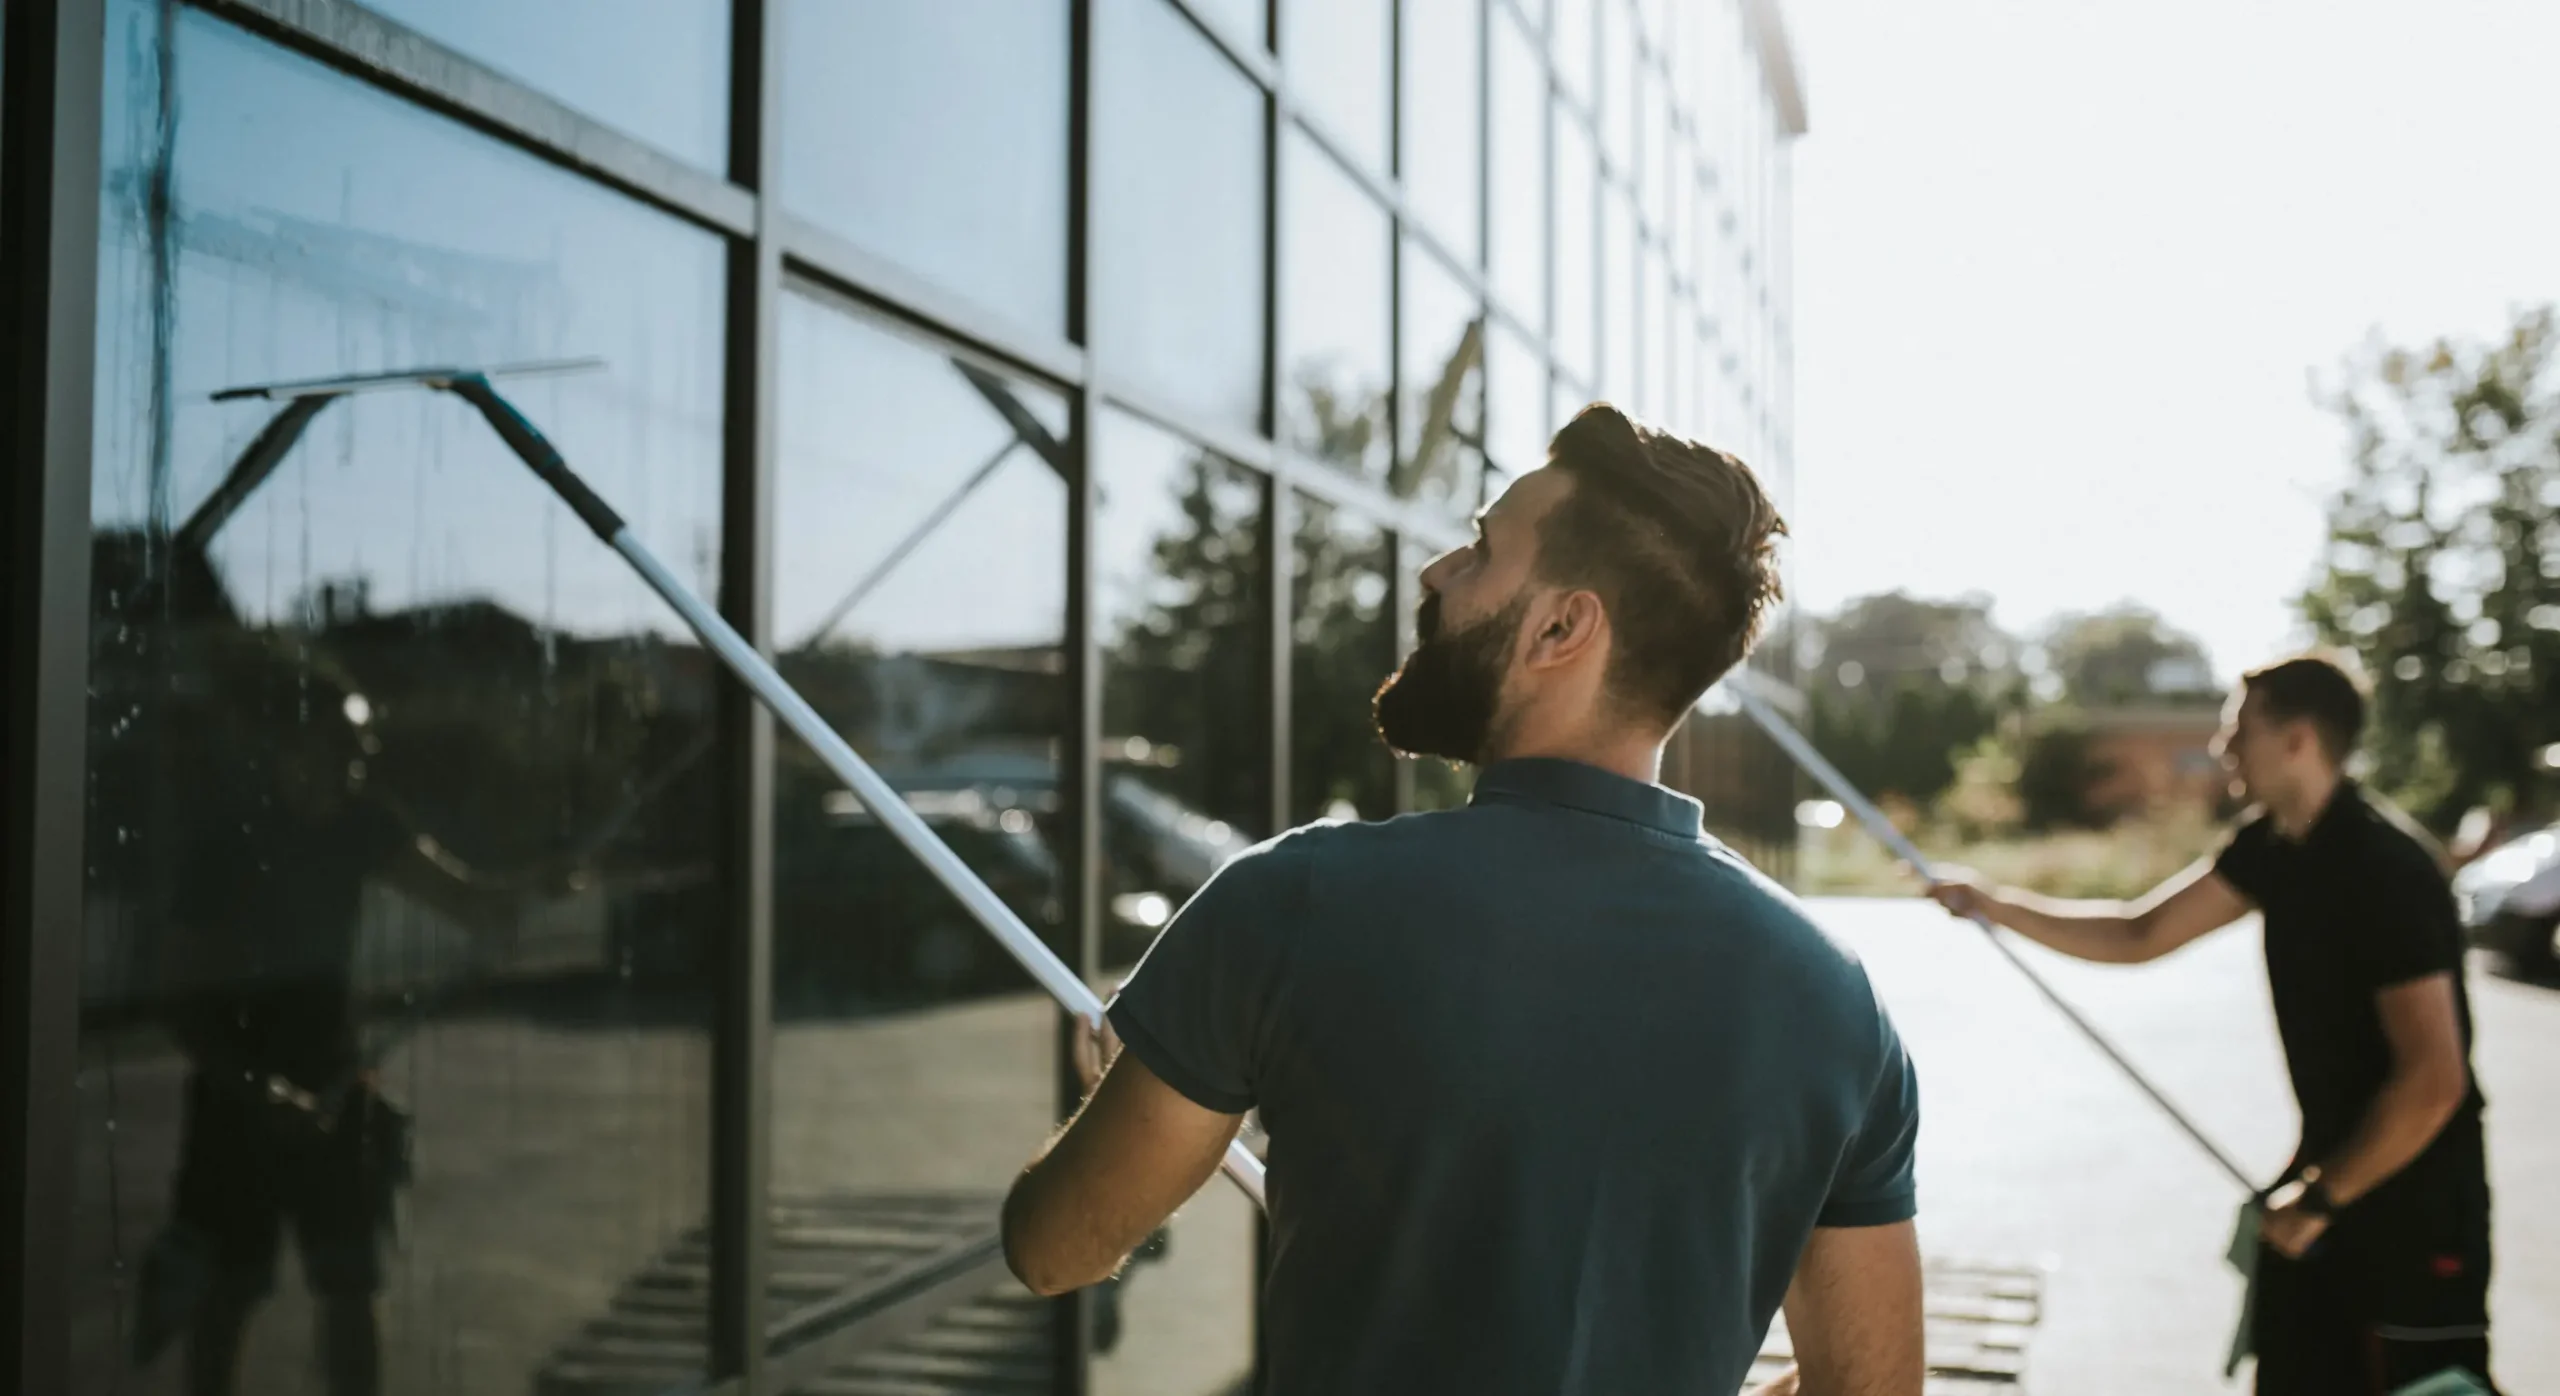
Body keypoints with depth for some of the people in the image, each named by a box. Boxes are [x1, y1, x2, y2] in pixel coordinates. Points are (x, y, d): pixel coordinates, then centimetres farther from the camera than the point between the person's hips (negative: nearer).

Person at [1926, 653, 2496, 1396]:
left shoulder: (2385, 866, -22)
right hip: (2337, 1168, 8)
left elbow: (2433, 1081, -24)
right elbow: (2140, 934, 10)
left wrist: (2321, 1195, -15)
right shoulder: (2274, 843, 3)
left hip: (2414, 1201, -8)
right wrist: (1991, 904, 1)